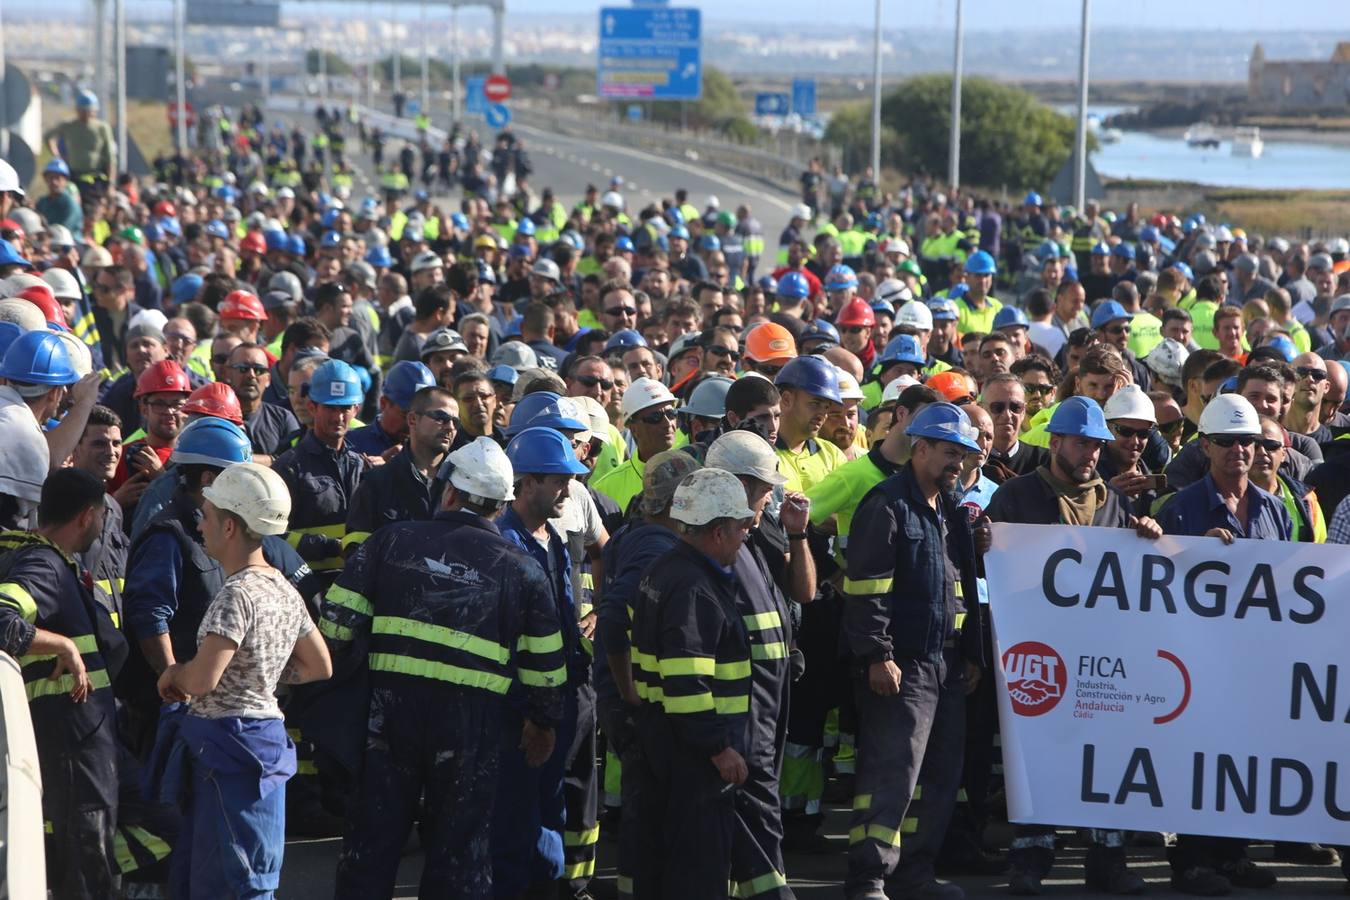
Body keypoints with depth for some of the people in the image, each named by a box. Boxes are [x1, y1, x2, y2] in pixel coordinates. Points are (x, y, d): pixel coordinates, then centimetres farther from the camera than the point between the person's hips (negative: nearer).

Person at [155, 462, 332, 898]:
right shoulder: (284, 591, 8)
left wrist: (173, 674, -6)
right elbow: (319, 666, 16)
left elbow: (202, 679, -28)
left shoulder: (236, 595, -19)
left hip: (227, 742, -9)